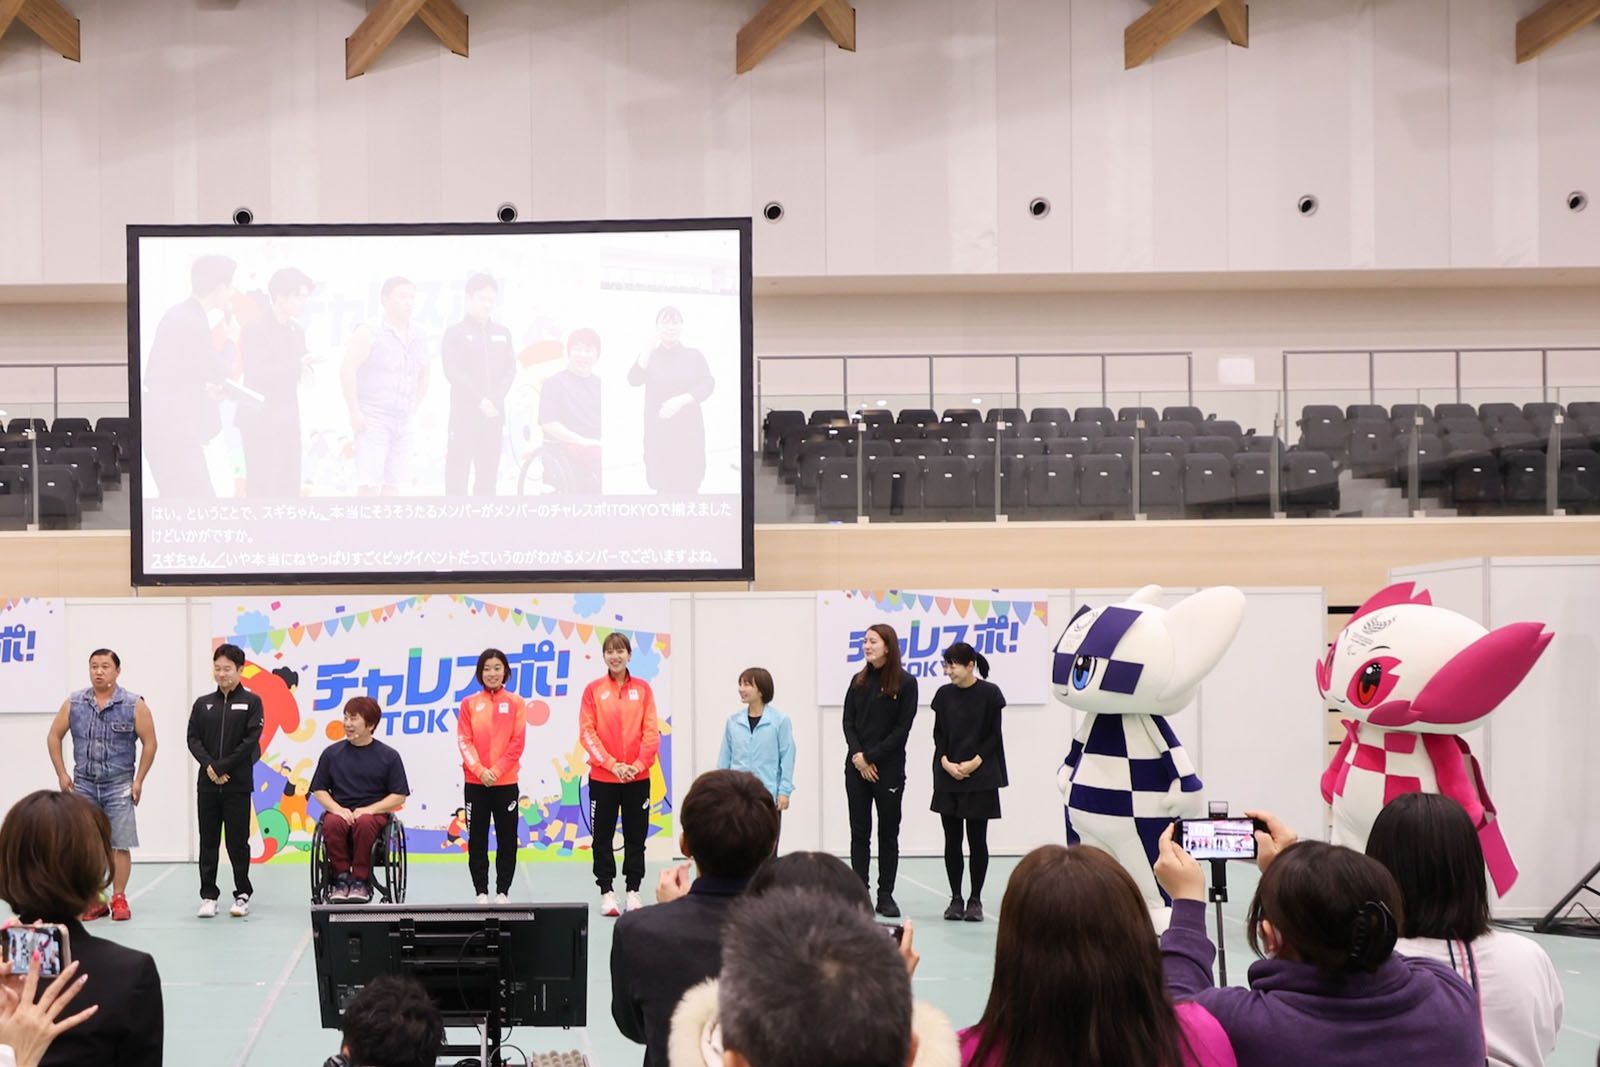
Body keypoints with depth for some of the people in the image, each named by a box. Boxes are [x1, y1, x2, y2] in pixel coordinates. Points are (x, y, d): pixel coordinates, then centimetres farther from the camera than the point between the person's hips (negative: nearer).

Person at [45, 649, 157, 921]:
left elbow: (149, 743, 0)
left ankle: (119, 899, 6)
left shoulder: (134, 705, -4)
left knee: (121, 845, -4)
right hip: (83, 784, 3)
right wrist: (62, 774, 6)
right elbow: (54, 737, 12)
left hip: (119, 786, -2)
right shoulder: (74, 703, 4)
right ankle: (94, 901, 13)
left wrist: (139, 780, -3)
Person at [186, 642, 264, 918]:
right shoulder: (203, 704, 11)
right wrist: (209, 766, -11)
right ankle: (208, 896, 11)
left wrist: (221, 767, -11)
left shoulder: (251, 702, 1)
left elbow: (250, 741, -7)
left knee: (238, 842, 1)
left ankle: (242, 895, 10)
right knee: (208, 842, 5)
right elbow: (193, 739, 5)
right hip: (207, 783, 3)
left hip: (238, 784, -3)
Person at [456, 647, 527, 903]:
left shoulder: (515, 703, 3)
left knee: (507, 839, 2)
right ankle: (481, 892, 10)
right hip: (475, 782, 1)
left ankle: (502, 892, 10)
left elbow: (517, 742, -2)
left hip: (506, 781, -1)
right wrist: (480, 770, -14)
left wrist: (496, 770, -12)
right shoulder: (469, 703, 5)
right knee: (477, 840, 3)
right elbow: (464, 741, -1)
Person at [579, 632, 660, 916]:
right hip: (602, 776, -1)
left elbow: (651, 730, 0)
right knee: (603, 836, 4)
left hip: (637, 776, 1)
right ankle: (607, 892, 12)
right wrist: (611, 764, -14)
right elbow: (586, 732, -5)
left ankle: (633, 891, 15)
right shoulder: (593, 689, 0)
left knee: (636, 835, 6)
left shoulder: (642, 688, 3)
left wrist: (639, 763, -12)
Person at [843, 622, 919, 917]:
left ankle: (886, 895, 9)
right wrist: (857, 756, -9)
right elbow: (848, 722, 6)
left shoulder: (905, 683, -4)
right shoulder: (859, 681, 8)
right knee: (859, 832, 4)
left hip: (889, 768, -3)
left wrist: (871, 757, -11)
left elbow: (902, 729, -7)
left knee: (888, 834, 4)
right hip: (857, 768, 3)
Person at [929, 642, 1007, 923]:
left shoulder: (989, 693, -4)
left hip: (980, 778, -3)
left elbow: (994, 736, -3)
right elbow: (938, 734, 7)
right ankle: (955, 898, 14)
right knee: (952, 839, 5)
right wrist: (946, 763, -8)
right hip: (948, 778, 3)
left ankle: (975, 900, 9)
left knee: (977, 839, 1)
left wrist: (974, 763, -13)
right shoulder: (944, 694, 6)